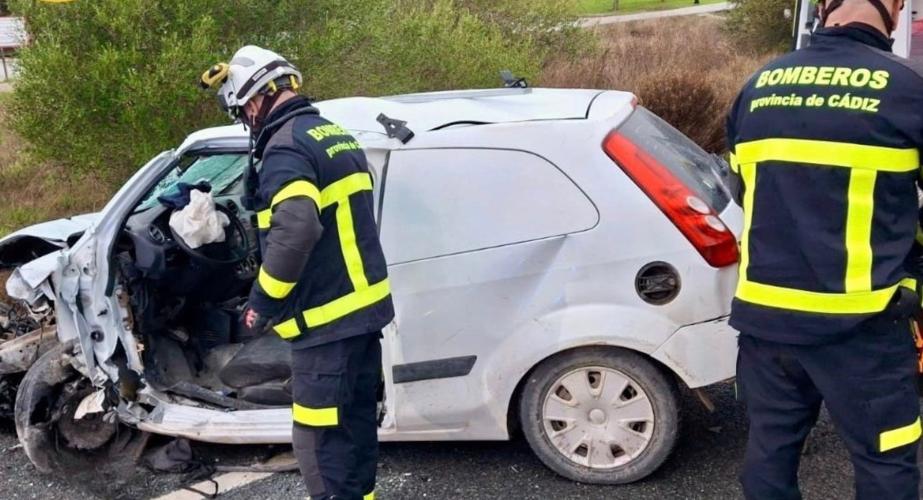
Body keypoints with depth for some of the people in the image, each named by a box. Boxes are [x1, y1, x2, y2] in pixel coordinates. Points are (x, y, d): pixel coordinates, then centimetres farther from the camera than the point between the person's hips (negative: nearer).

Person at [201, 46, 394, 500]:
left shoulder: (286, 147, -15)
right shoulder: (337, 137, 15)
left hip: (327, 319, -10)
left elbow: (296, 229, -31)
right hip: (363, 306, 10)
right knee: (356, 422, 20)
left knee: (320, 440, -2)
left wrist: (262, 300, -19)